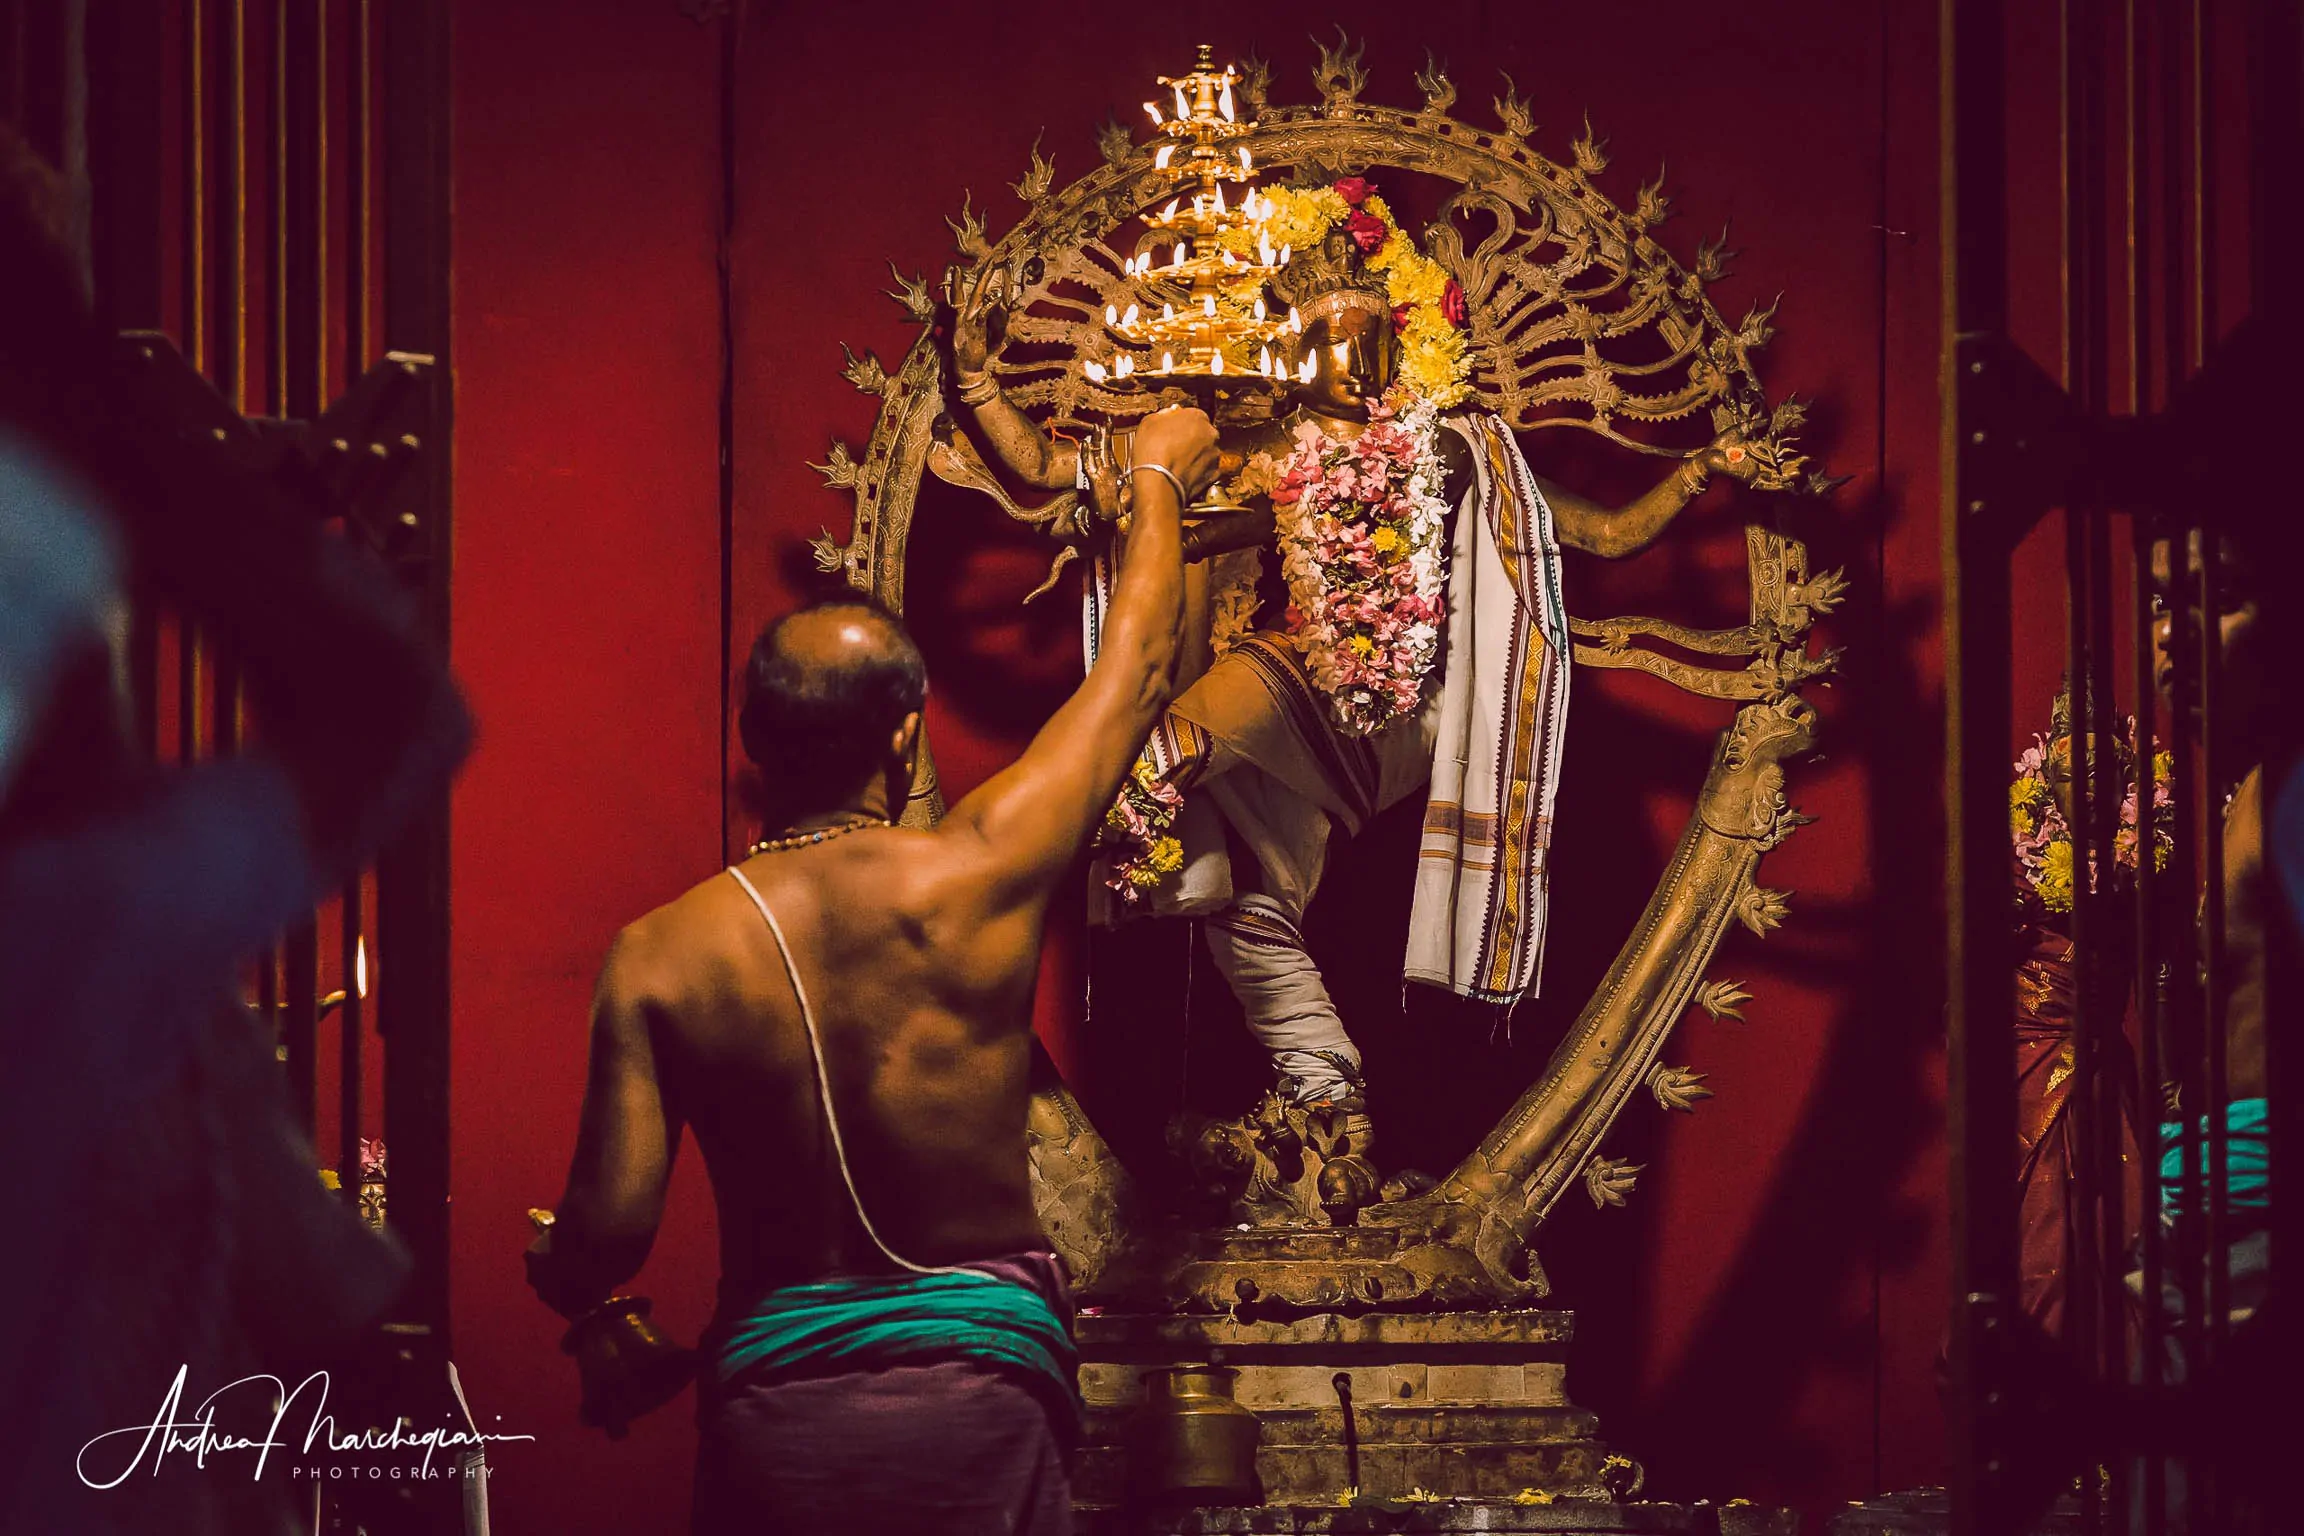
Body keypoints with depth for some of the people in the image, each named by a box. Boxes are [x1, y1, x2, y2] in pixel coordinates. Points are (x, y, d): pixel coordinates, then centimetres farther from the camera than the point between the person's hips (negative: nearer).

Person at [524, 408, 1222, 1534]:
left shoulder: (659, 960, -7)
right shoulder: (982, 874, -8)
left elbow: (605, 1239, -8)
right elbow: (1135, 671, 9)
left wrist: (557, 1272, 18)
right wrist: (1160, 484, 26)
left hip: (774, 1402, 1)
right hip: (980, 1390, -1)